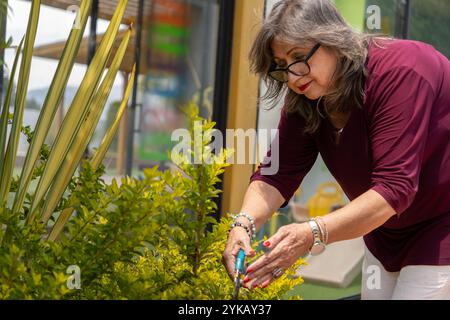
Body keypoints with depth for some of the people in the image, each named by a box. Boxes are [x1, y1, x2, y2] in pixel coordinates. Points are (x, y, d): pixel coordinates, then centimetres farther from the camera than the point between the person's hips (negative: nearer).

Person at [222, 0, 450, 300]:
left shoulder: (399, 71, -29)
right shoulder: (304, 98, -8)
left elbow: (394, 187, -35)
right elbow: (277, 174, -13)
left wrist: (312, 234, -45)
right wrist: (244, 223, -33)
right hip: (389, 232, 7)